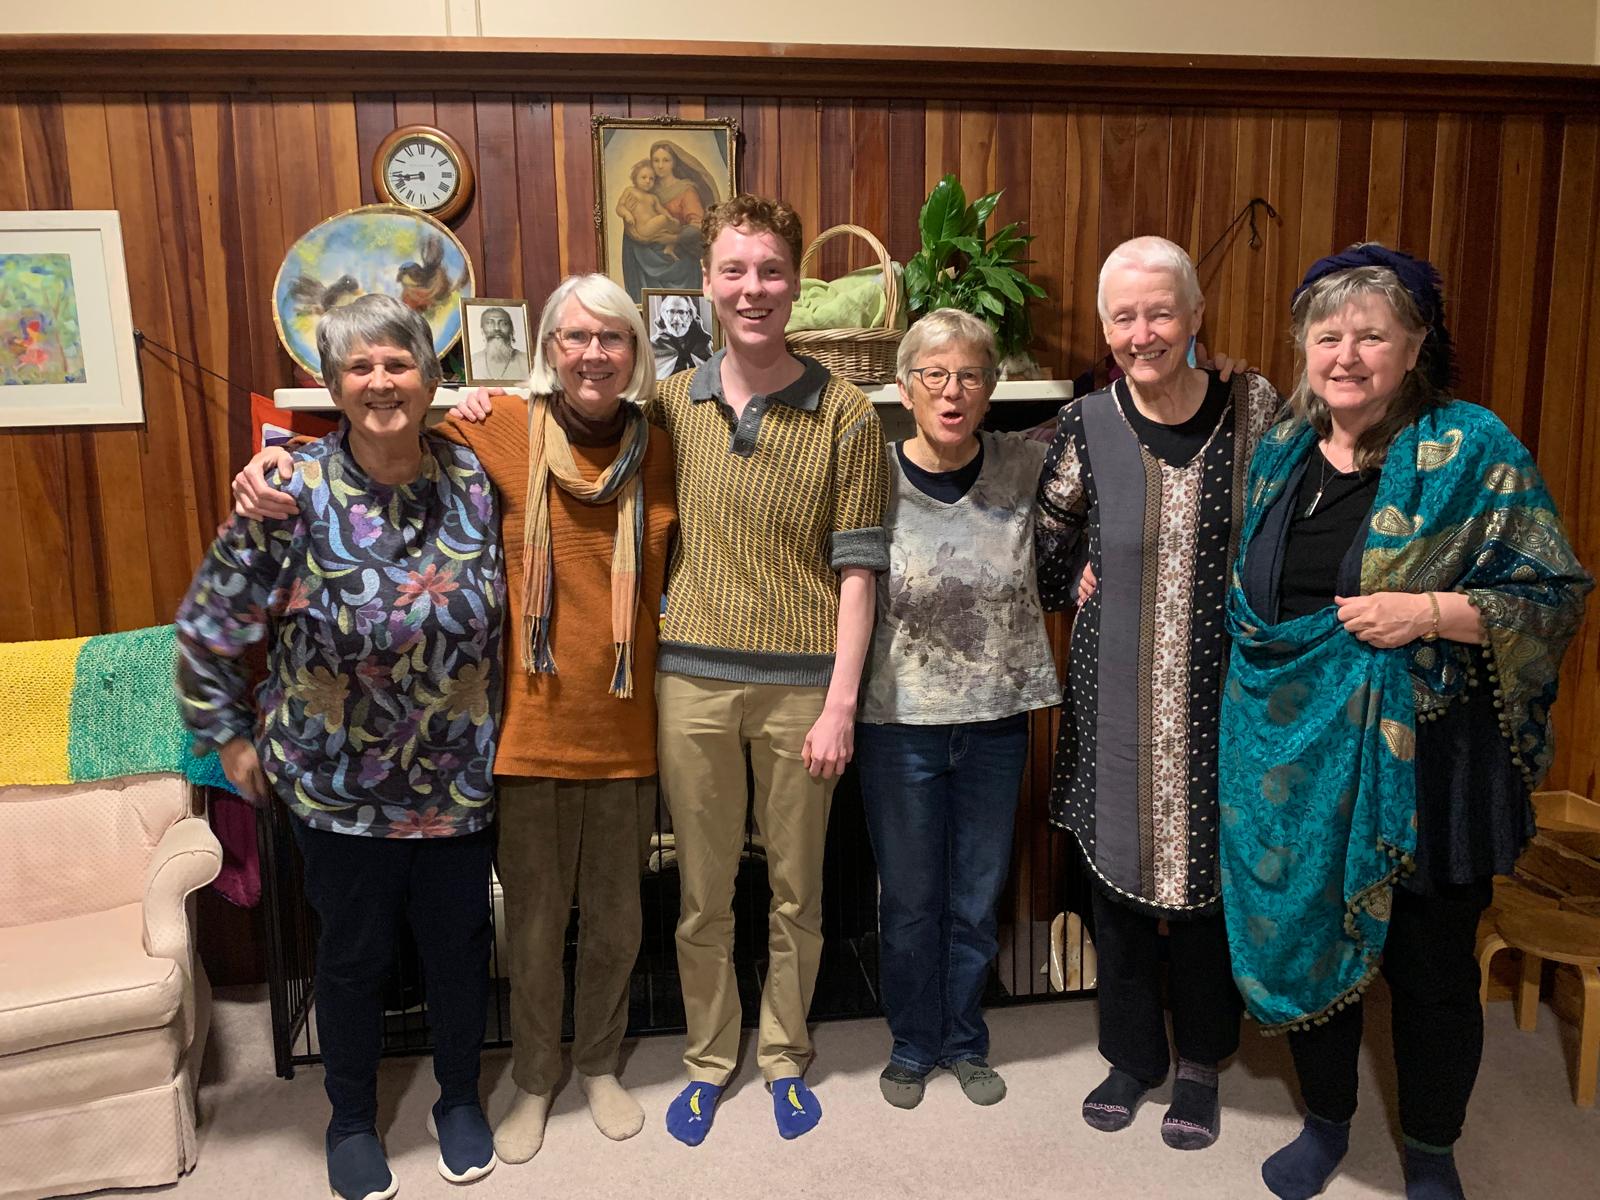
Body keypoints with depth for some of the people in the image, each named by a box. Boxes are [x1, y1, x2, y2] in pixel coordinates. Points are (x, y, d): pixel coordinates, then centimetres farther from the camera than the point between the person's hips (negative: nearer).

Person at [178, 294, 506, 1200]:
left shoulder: (474, 479, -5)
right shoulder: (294, 493, -14)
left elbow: (509, 606, 8)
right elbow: (208, 625, -5)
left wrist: (499, 726, 8)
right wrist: (229, 735, 0)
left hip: (461, 778, 2)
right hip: (340, 784, -2)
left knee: (461, 941, 16)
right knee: (355, 953, 15)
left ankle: (460, 1098, 42)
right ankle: (353, 1119, 41)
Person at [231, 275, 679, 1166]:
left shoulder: (662, 449, 0)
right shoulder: (499, 433, -6)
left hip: (627, 732, 2)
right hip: (532, 727, -2)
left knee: (615, 918, 17)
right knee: (535, 922, 12)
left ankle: (600, 1064, 42)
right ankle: (535, 1078, 38)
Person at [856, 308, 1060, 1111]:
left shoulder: (1025, 467, -3)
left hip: (996, 721, 2)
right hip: (900, 722, -2)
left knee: (977, 898, 16)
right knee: (909, 900, 13)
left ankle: (964, 1040, 38)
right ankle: (912, 1044, 35)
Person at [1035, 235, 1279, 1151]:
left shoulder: (1253, 408, -3)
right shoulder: (1088, 425, -2)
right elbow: (1048, 544, 12)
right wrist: (1078, 588, -1)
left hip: (1220, 690, -1)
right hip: (1116, 694, 1)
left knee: (1210, 871, 9)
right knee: (1118, 870, 11)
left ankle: (1200, 1062, 33)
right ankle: (1133, 1054, 33)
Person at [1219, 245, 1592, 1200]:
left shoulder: (1470, 450, -9)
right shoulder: (1282, 453, 6)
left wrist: (1429, 611, -22)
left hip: (1416, 763, -4)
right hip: (1292, 758, 4)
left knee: (1431, 965, 11)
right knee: (1305, 942, 16)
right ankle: (1327, 1122, 40)